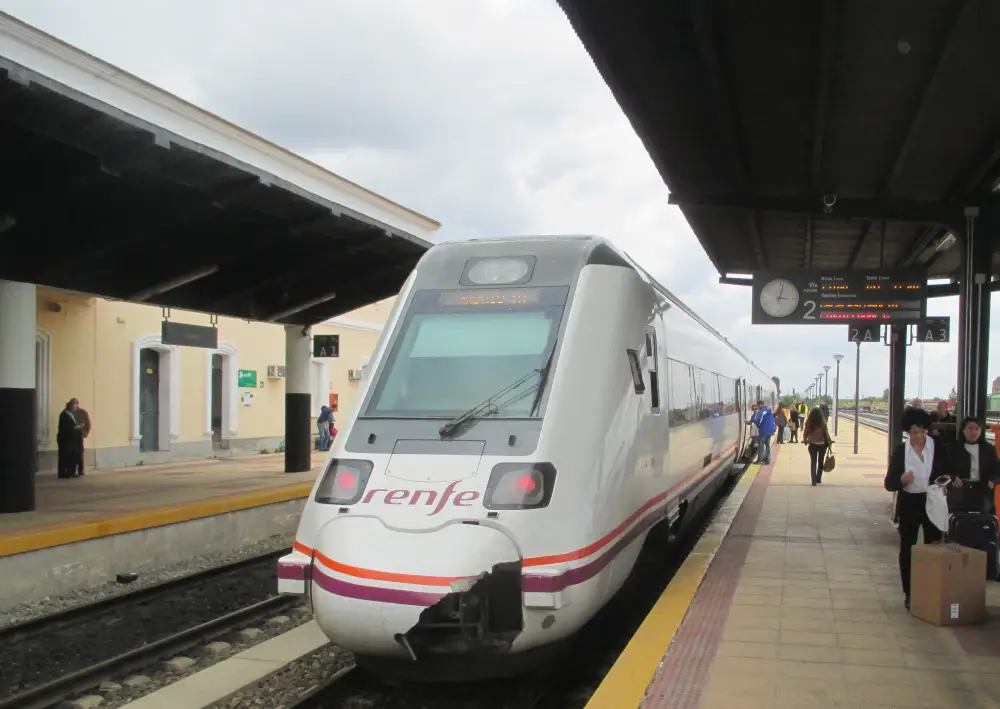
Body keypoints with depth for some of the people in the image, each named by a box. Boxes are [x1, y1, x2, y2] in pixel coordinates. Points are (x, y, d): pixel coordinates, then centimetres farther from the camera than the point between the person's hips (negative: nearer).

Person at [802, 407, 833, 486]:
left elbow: (805, 432, -3)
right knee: (820, 462, 17)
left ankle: (814, 481, -3)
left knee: (813, 462, 6)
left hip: (812, 444, 1)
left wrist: (805, 440, 16)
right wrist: (829, 443, -1)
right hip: (822, 444, -1)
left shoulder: (808, 422, -9)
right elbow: (826, 434, -11)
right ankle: (818, 479, 21)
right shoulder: (823, 422, -12)